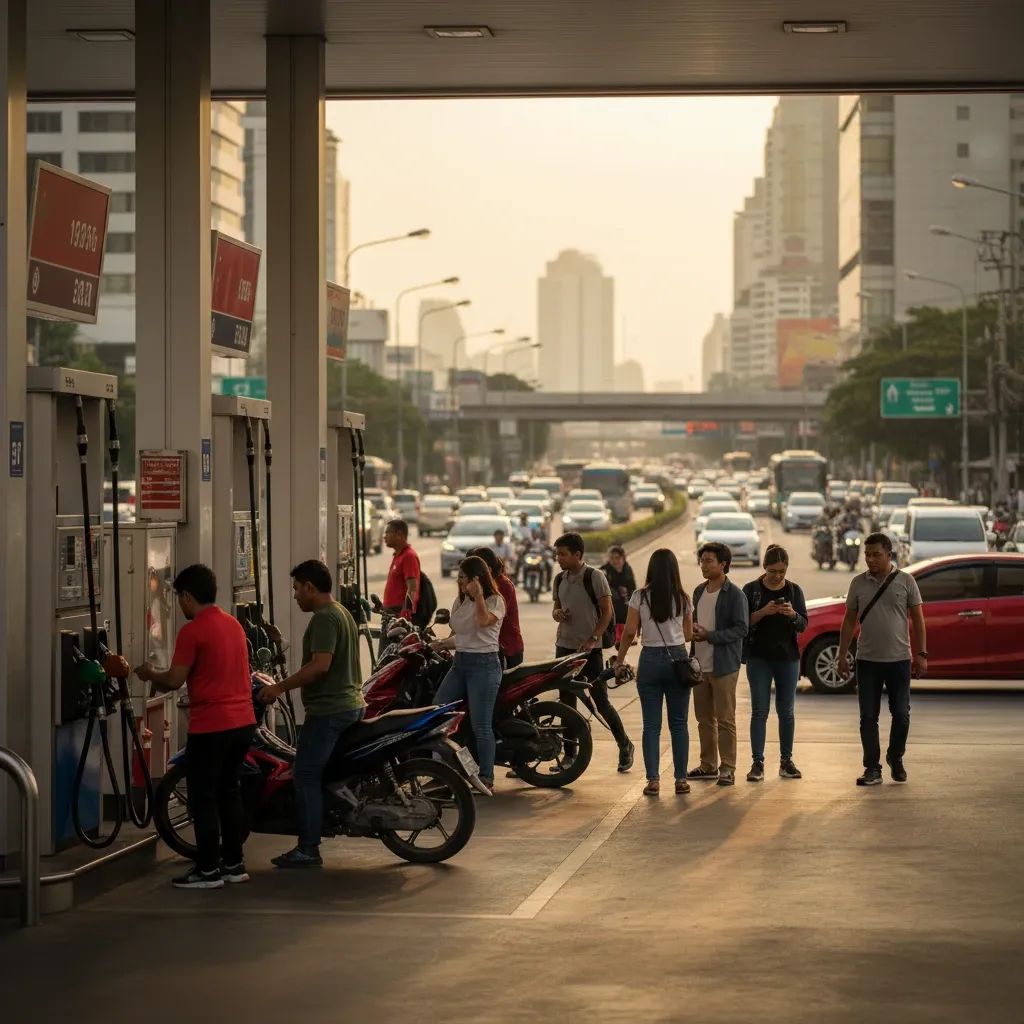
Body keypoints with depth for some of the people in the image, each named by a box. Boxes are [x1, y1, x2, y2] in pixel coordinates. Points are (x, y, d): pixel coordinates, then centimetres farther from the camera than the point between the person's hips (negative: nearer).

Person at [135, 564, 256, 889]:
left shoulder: (192, 631, -14)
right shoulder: (233, 624, 11)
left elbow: (175, 680, -15)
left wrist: (149, 675, 6)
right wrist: (162, 680, 23)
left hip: (211, 726, -8)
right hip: (243, 721, 8)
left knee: (203, 797, 1)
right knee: (228, 791, 17)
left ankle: (208, 870, 3)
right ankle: (233, 864, 21)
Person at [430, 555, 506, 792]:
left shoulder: (495, 601, -4)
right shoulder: (460, 601, 17)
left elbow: (484, 621, -24)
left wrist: (478, 595, -23)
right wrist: (442, 644, 4)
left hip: (484, 664, -7)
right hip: (459, 663, 7)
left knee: (481, 726, -7)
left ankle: (486, 778, 1)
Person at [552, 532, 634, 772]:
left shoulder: (595, 577, -9)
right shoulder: (560, 579, 9)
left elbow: (607, 612, -10)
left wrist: (592, 640, -17)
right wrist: (557, 614, -4)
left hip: (590, 649, -6)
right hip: (564, 646, 6)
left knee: (601, 702, -5)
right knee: (567, 702, 7)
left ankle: (625, 746, 11)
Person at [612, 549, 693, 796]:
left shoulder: (640, 597, -5)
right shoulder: (682, 599, 0)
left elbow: (629, 632, -5)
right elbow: (688, 634, 6)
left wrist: (619, 659, 7)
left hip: (650, 659, -1)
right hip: (677, 658, 1)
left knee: (651, 725, 3)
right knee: (678, 724, 8)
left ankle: (653, 780, 0)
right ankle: (681, 779, 8)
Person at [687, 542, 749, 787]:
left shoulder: (734, 594, -9)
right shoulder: (699, 591, 13)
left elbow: (741, 629, -14)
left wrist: (709, 636, -19)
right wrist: (693, 630, -1)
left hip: (723, 666, -7)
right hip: (700, 664, 7)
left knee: (725, 719, -3)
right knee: (704, 718, 12)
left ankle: (727, 768, 2)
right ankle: (708, 765, 21)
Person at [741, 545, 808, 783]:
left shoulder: (794, 590, 4)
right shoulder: (751, 590, -2)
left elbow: (803, 625, 1)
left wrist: (792, 614, -20)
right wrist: (763, 612, -21)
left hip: (788, 658, 2)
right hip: (759, 658, -2)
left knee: (786, 711, 6)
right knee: (759, 711, -4)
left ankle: (786, 761, 14)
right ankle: (757, 763, -3)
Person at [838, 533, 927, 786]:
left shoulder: (905, 581, -1)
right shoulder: (858, 583, 4)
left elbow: (918, 619, 2)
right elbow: (849, 621, 8)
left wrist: (921, 654, -3)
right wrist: (842, 657, 5)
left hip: (899, 660, -1)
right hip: (867, 660, 1)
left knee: (901, 714, 6)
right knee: (868, 716, 1)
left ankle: (895, 759, 27)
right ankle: (872, 769, 5)